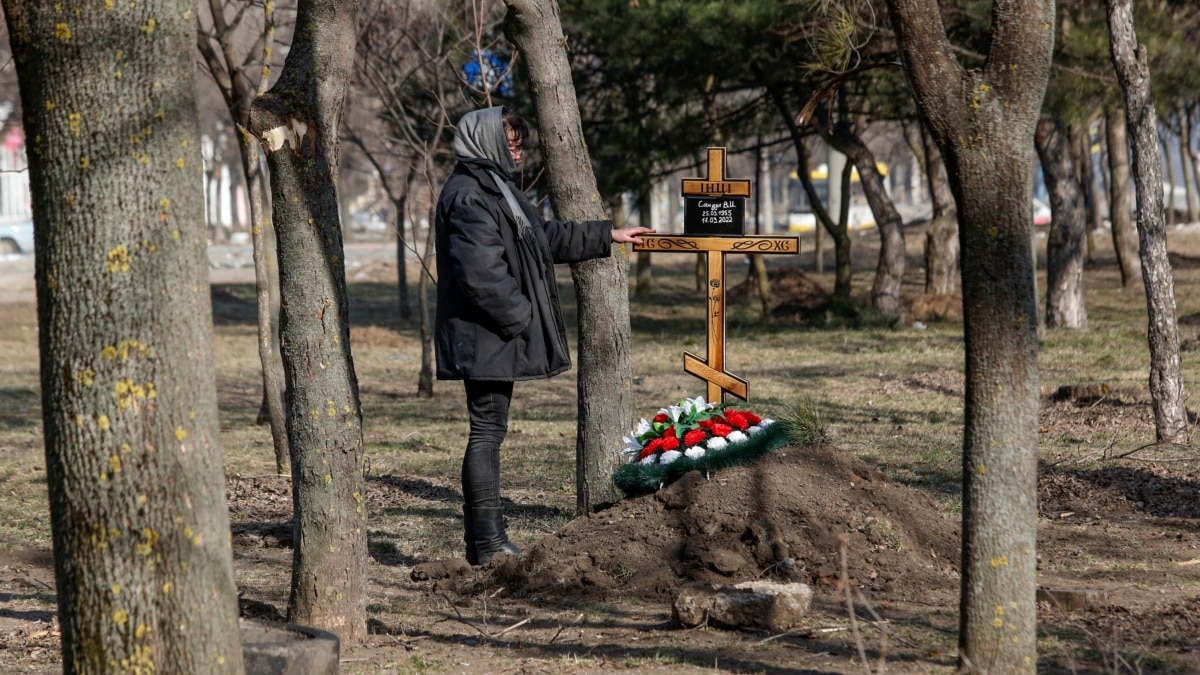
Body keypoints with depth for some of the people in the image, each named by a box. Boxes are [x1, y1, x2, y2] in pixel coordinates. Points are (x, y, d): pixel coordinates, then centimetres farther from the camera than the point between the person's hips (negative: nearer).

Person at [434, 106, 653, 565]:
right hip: (485, 337, -11)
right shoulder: (469, 196, -16)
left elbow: (545, 237, 30)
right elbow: (480, 272, -24)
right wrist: (520, 317, -17)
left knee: (490, 430, 11)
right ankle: (485, 543, -5)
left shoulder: (492, 188, 19)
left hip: (497, 337, 11)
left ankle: (489, 540, 15)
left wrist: (607, 236, 33)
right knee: (487, 430, -7)